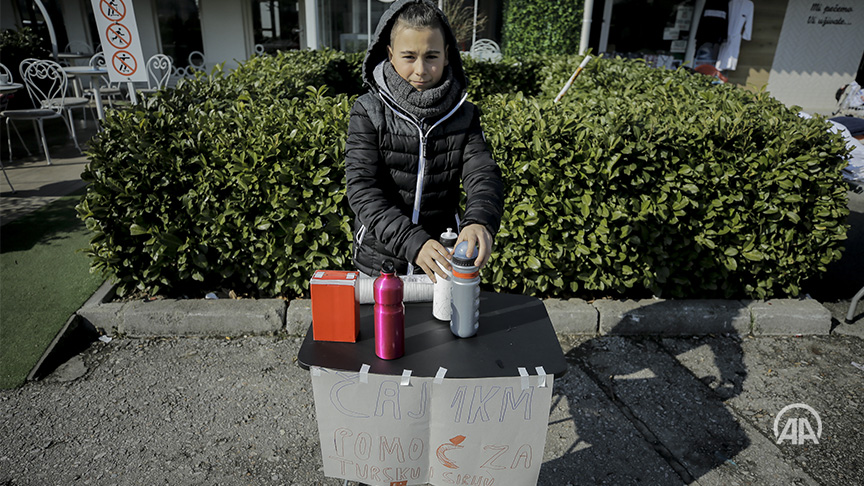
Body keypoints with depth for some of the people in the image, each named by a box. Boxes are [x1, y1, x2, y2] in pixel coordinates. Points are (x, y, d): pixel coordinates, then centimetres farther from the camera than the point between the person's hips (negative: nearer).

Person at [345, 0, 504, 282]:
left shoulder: (463, 115, -3)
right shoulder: (368, 113, -11)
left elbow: (483, 174, -14)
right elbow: (362, 188, -21)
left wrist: (480, 221, -38)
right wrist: (413, 241, -36)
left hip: (442, 260, 2)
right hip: (378, 262, -1)